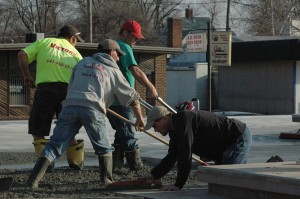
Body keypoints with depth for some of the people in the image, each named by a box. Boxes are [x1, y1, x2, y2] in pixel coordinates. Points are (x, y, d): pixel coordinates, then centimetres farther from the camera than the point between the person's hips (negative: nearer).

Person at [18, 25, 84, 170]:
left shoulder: (44, 42, 16)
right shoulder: (76, 53, 22)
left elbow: (22, 55, 3)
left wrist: (27, 76, 13)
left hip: (45, 88, -3)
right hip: (68, 91, 3)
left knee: (37, 131, 5)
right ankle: (76, 163, 22)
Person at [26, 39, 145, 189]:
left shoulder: (83, 62, 27)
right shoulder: (113, 71, 19)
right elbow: (131, 97, 19)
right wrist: (139, 118, 30)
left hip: (70, 106, 3)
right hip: (93, 109, -2)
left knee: (55, 145, 2)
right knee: (104, 148, 17)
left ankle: (34, 179, -10)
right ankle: (107, 179, 9)